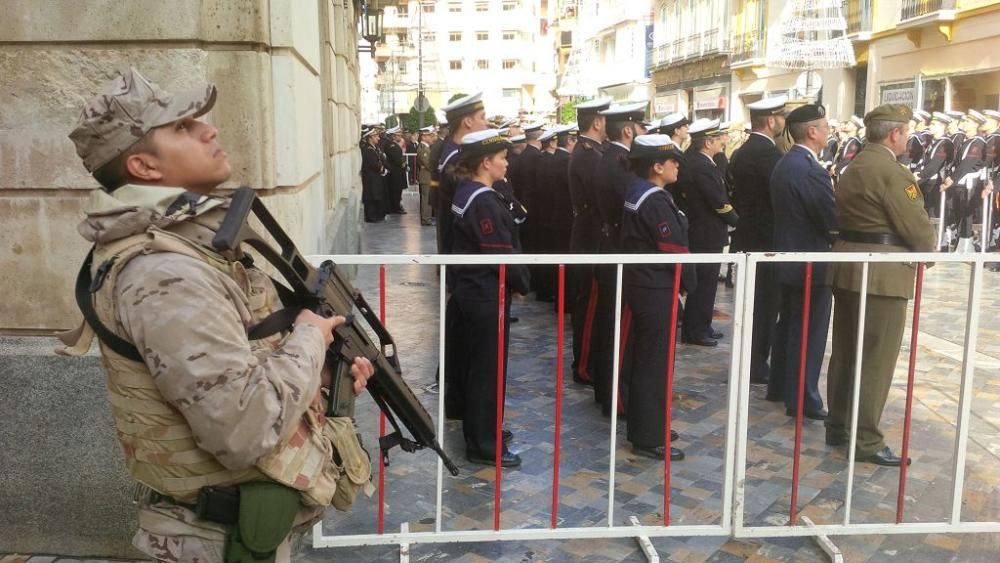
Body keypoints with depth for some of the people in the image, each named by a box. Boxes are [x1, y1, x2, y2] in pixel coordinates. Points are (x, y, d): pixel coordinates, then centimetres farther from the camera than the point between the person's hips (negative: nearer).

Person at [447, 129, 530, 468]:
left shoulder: (466, 191, 9)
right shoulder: (483, 202, -22)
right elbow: (501, 252, -23)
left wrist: (515, 278, 9)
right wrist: (522, 282, -7)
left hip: (471, 289, 10)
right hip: (488, 294, -10)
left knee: (473, 363, 19)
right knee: (488, 368, 0)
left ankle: (477, 429, 34)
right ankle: (483, 445, 10)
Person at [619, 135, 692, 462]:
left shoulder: (637, 191, 10)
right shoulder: (656, 201, -20)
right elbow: (675, 249, -21)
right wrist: (689, 282, -5)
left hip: (642, 283, 10)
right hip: (657, 289, -10)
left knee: (644, 357, 18)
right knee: (655, 361, -3)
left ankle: (642, 425, 30)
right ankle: (649, 439, 5)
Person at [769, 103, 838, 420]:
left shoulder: (784, 164, 8)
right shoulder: (811, 171, -23)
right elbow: (835, 219, -22)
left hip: (788, 257, 10)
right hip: (811, 262, -10)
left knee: (789, 325, 19)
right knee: (809, 333, -1)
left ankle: (781, 384, 31)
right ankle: (803, 401, 7)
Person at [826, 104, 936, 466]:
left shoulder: (853, 167, 14)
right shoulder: (891, 170, -15)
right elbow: (916, 225, -14)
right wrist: (928, 251, 5)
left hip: (848, 267, 10)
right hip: (882, 273, -10)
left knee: (845, 352, 14)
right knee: (877, 359, -3)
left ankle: (838, 426, 24)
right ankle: (866, 441, 3)